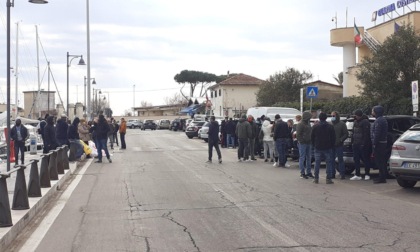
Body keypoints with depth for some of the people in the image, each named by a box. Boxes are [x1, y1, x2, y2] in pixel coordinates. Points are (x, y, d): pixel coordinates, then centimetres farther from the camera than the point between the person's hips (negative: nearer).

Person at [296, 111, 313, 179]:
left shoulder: (308, 123, 16)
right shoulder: (300, 124, -10)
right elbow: (298, 135, -14)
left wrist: (311, 141, 11)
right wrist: (301, 141, -19)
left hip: (308, 143, 8)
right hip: (303, 143, -8)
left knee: (309, 158, 10)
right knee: (302, 158, -3)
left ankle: (308, 172, 18)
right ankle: (302, 173, 1)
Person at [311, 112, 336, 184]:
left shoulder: (315, 127, -1)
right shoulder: (330, 127, -4)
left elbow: (312, 137, 4)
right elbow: (333, 138, 0)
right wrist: (332, 145, 12)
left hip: (318, 148, 1)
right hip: (328, 148, -1)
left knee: (317, 163, 7)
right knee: (329, 163, 3)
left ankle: (316, 178, 8)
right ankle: (329, 179, -1)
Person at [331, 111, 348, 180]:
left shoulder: (342, 124, 1)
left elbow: (346, 134, -2)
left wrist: (340, 140, -12)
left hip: (339, 145, -4)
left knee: (340, 159, -2)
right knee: (331, 159, 5)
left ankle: (342, 174, 1)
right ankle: (332, 173, 12)